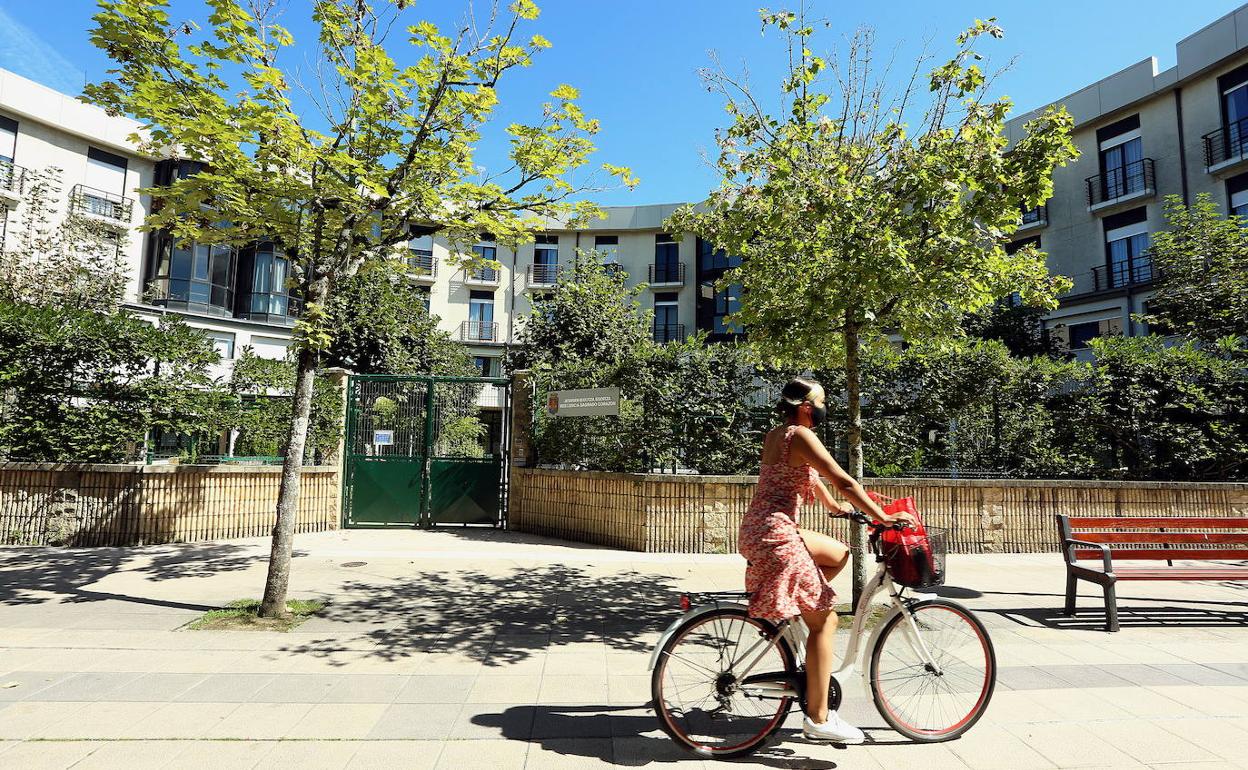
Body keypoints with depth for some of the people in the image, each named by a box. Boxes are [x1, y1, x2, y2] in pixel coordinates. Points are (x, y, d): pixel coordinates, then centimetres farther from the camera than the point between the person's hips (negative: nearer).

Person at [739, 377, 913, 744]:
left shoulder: (775, 435, 15)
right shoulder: (801, 435, -13)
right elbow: (844, 482, -17)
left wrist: (835, 506, 35)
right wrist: (883, 517, -9)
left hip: (759, 528, 10)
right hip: (776, 533, -9)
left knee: (839, 553, 25)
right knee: (824, 619, -2)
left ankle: (783, 610, 20)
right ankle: (818, 719, 4)